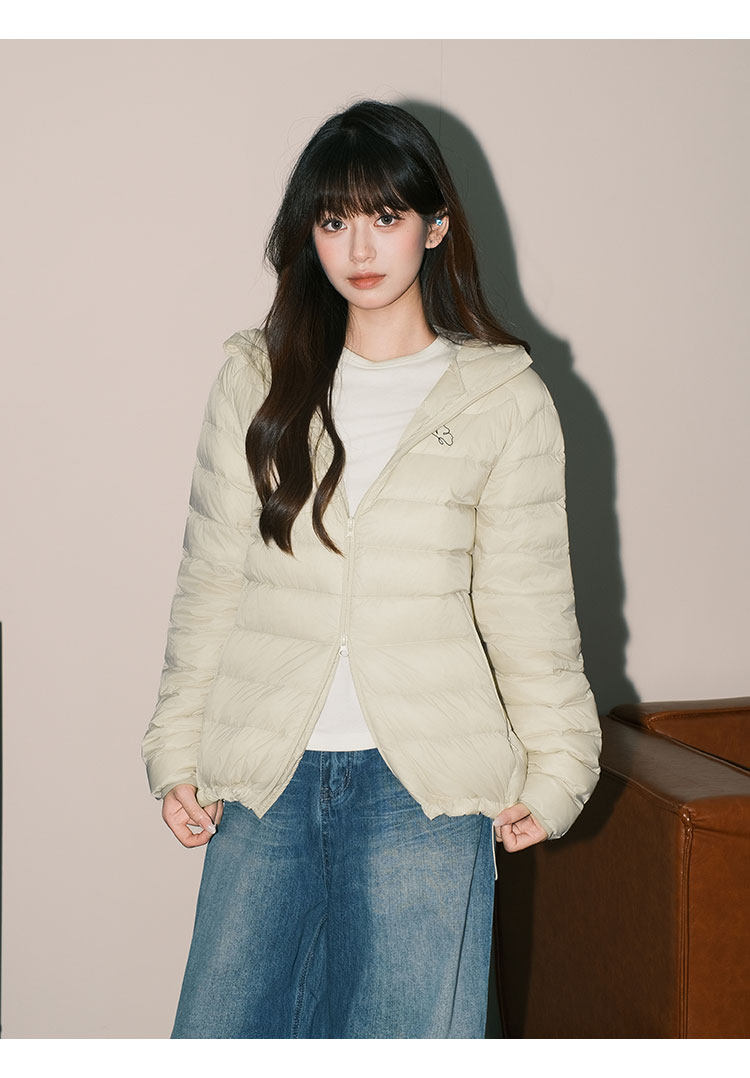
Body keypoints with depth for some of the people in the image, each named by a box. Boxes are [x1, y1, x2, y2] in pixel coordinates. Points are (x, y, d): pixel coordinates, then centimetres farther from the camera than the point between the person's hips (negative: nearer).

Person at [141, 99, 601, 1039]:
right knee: (223, 1031, 10)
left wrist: (554, 768, 2)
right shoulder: (256, 380, 6)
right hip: (265, 779, 2)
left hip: (424, 789, -2)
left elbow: (527, 603, 4)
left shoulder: (503, 398, 1)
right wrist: (176, 751, 5)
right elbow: (209, 583, 8)